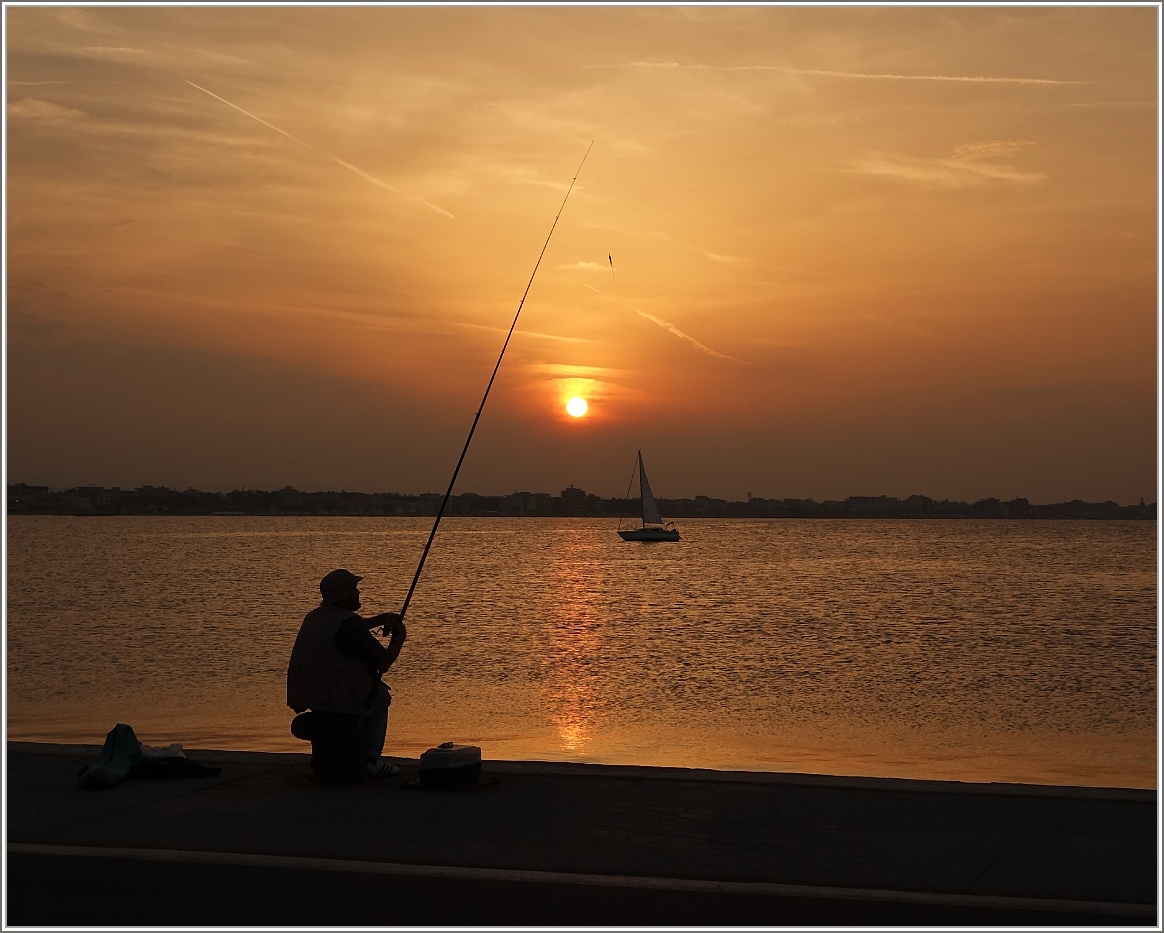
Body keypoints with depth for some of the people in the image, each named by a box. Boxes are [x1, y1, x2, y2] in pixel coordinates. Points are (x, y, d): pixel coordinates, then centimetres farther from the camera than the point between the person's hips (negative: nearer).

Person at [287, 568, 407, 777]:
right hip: (339, 698, -7)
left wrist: (382, 619, 24)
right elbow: (383, 663, -12)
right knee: (380, 696, 23)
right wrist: (400, 637, 4)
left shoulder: (313, 617, 11)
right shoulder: (349, 622, -15)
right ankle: (371, 759, 19)